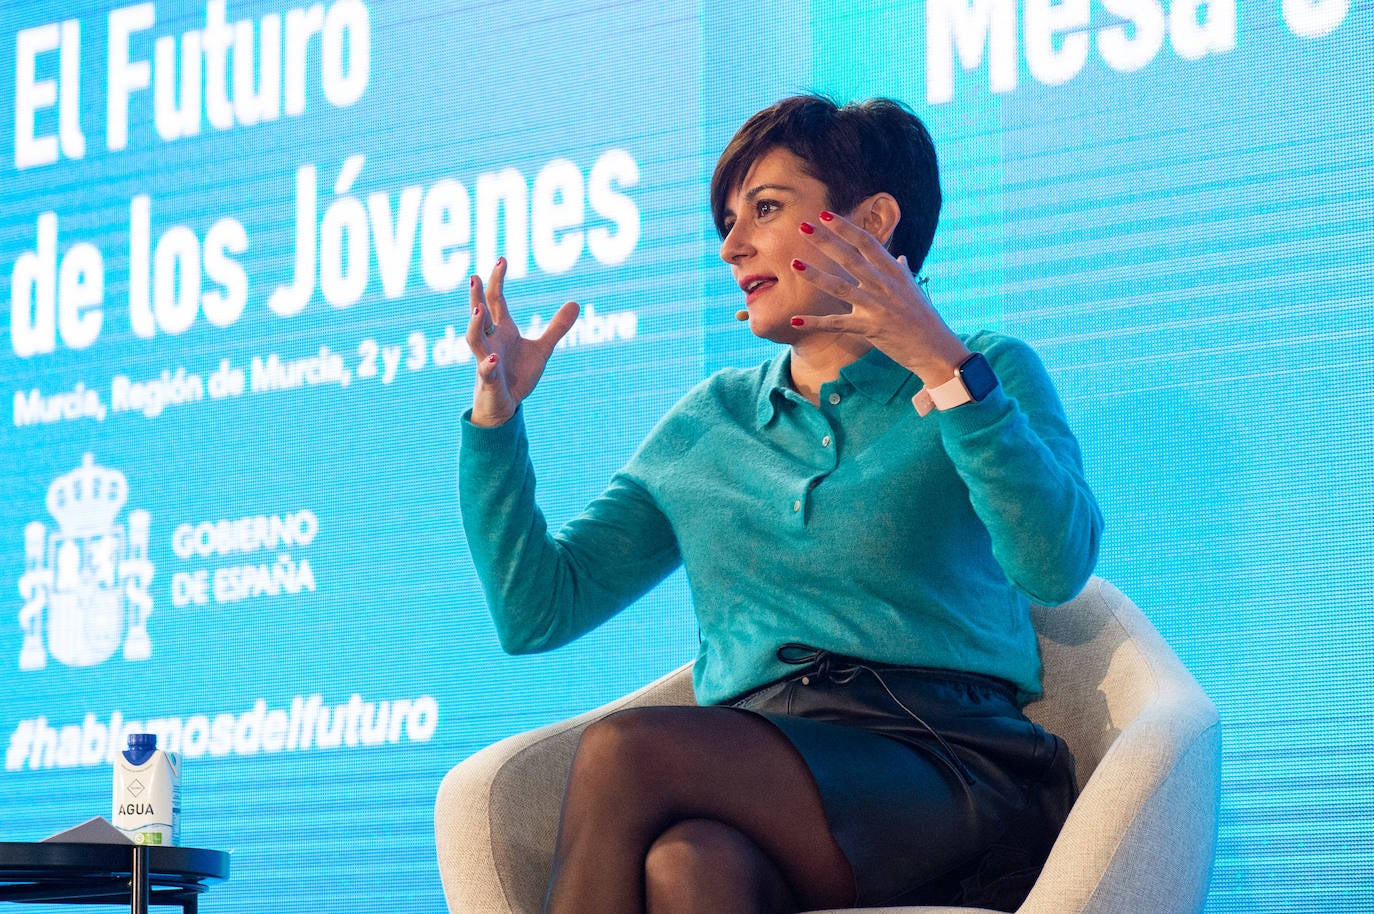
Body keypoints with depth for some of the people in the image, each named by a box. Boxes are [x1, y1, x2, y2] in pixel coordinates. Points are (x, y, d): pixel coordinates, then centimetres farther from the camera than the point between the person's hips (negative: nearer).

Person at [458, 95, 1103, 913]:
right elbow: (536, 612, 20)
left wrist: (944, 366, -19)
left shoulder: (989, 377, 11)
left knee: (624, 750, -29)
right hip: (760, 784, 3)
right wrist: (496, 413, 11)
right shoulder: (707, 424, 25)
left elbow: (1058, 566, -11)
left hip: (948, 772, -3)